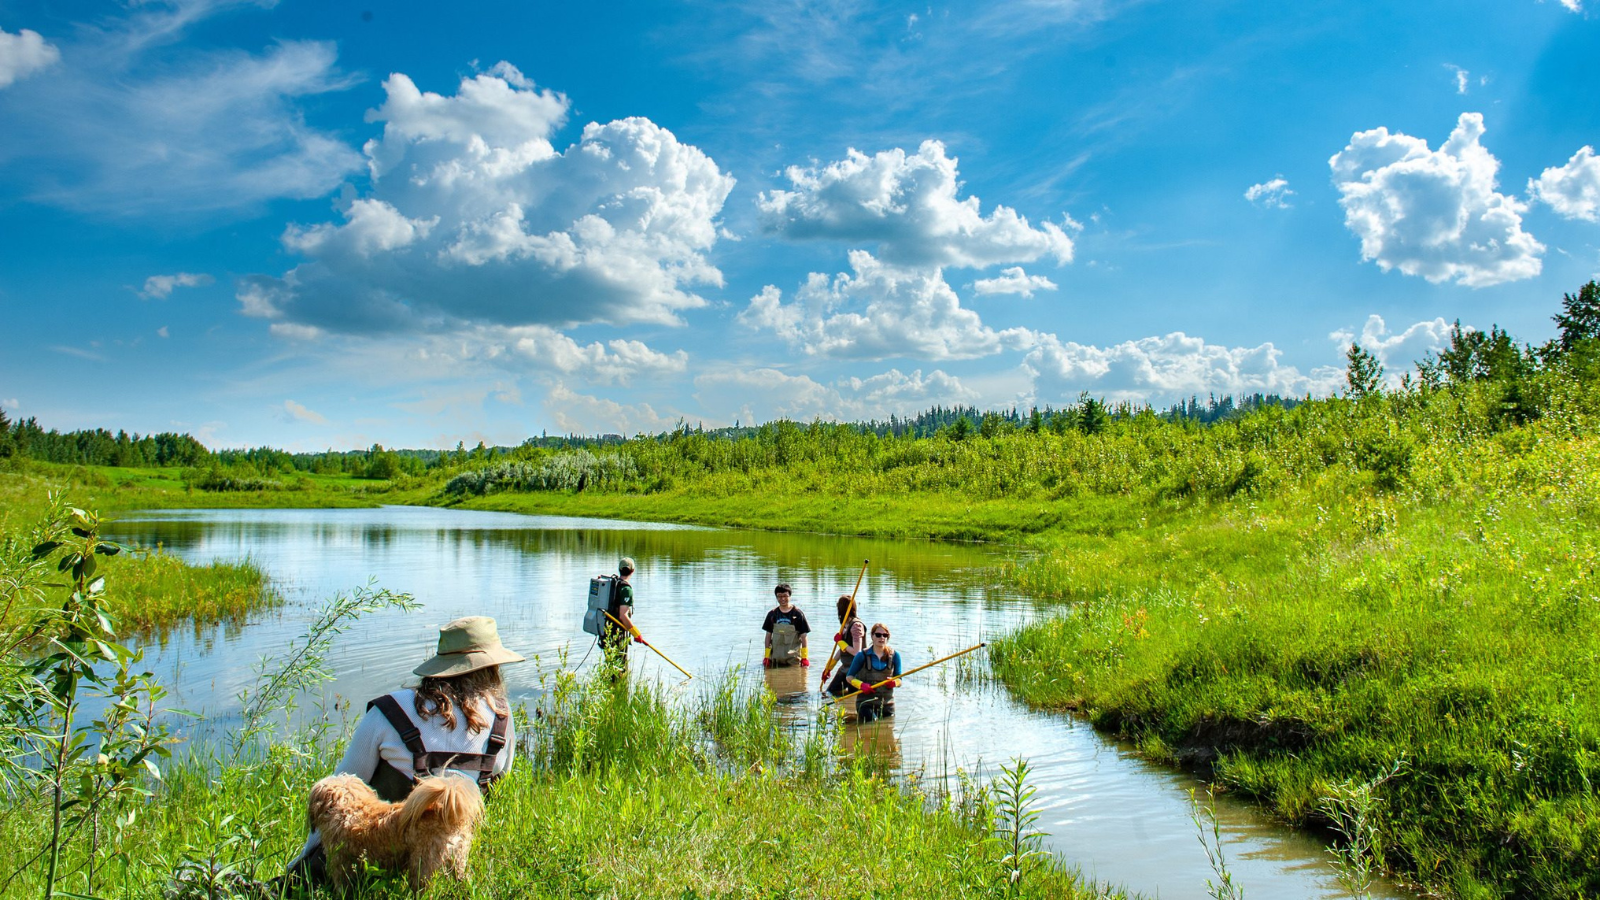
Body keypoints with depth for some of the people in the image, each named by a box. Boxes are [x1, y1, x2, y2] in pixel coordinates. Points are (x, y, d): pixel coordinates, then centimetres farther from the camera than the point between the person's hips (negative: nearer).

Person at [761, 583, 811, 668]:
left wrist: (804, 658, -5)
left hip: (794, 658, -2)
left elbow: (803, 636, -1)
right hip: (775, 659, 2)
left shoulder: (797, 613, -3)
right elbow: (768, 635, 9)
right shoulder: (772, 614, 5)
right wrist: (766, 657, 4)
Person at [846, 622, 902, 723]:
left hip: (887, 704, 3)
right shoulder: (862, 656, -1)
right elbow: (849, 677, 4)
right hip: (866, 703, -3)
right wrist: (861, 685, -15)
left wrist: (894, 682, -16)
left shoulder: (894, 655, 6)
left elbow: (899, 680, 8)